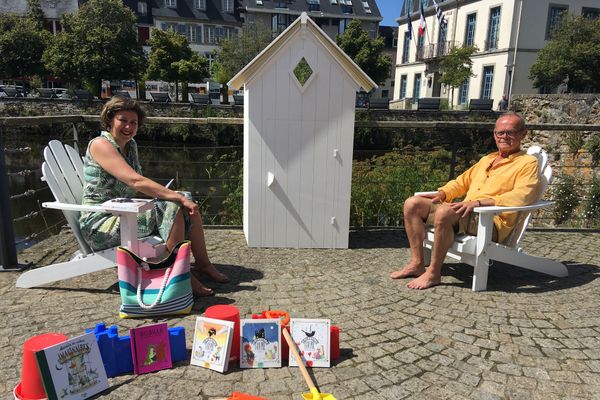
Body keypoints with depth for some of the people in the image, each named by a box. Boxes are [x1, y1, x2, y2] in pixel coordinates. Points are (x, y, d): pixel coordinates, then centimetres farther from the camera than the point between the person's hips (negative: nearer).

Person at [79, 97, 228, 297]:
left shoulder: (130, 145, 12)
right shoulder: (100, 144, -14)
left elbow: (139, 186, 11)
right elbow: (135, 181, -27)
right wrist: (178, 197, -29)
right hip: (100, 224, -8)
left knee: (187, 202, -4)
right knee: (172, 207, -26)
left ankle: (203, 263, 2)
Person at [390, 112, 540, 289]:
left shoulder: (528, 162, 2)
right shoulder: (486, 159, 25)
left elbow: (521, 197, -15)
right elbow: (462, 181, 32)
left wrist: (479, 202, -26)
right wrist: (442, 193, 10)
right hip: (465, 214, 8)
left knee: (444, 211, -36)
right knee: (412, 204, -5)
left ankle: (434, 273, -23)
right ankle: (417, 263, -6)